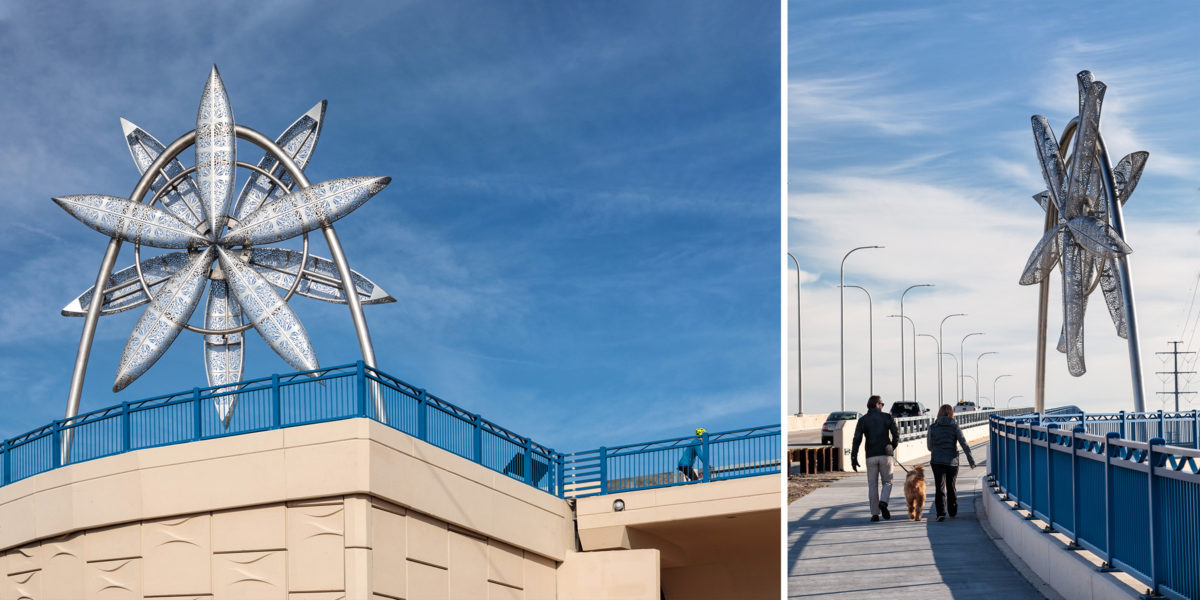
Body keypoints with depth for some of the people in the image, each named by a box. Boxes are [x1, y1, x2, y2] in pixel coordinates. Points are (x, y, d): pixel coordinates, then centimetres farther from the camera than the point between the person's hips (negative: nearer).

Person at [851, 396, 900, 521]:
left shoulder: (862, 420, 4)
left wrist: (854, 458, 0)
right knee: (887, 482, 11)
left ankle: (875, 513, 3)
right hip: (885, 454, -1)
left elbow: (857, 439, -3)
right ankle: (883, 502, -16)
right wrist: (892, 447, 16)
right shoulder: (887, 417, 3)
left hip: (871, 456, 1)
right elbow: (896, 434, -3)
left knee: (872, 485, 7)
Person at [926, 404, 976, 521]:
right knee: (951, 486, 17)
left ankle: (941, 513, -15)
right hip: (952, 461, 1)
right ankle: (953, 512, 28)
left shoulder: (933, 427, 1)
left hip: (937, 460, -1)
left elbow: (929, 446, 9)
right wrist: (971, 460, -5)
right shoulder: (955, 426, -2)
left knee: (940, 488, 0)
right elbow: (964, 444, -7)